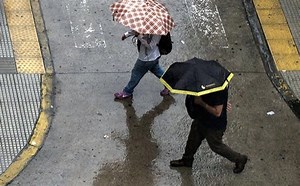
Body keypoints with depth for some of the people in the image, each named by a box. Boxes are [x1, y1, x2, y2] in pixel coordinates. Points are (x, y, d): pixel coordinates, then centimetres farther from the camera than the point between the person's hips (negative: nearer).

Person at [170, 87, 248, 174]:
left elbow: (217, 112, -35)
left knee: (216, 146, 13)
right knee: (193, 139, 24)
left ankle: (240, 159, 35)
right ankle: (187, 160, 49)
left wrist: (201, 103, -30)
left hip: (214, 125, -8)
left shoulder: (219, 90, -38)